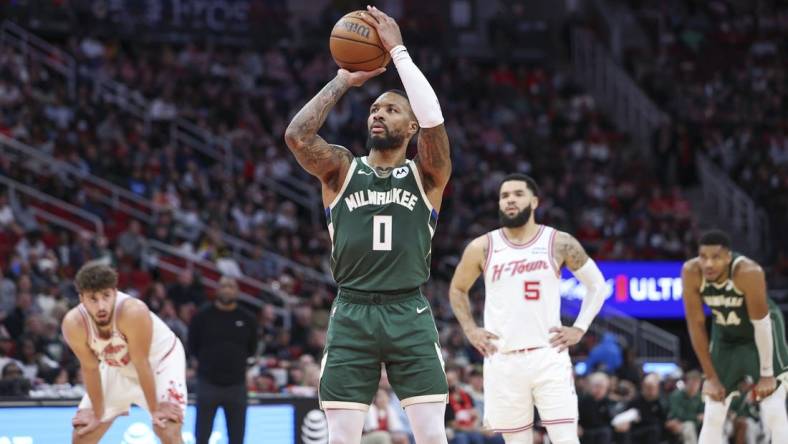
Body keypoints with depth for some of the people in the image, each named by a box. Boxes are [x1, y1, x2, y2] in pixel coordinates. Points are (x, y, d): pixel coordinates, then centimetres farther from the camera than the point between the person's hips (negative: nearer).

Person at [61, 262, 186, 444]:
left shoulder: (133, 312, -40)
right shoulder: (73, 324, -30)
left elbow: (142, 364, -30)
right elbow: (90, 369, -15)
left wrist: (155, 410, -21)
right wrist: (97, 415, -7)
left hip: (160, 358, -4)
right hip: (118, 367, 4)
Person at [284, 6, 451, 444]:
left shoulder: (426, 174, 7)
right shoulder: (342, 170, 11)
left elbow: (435, 121, -12)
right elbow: (296, 135, -8)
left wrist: (398, 50, -8)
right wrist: (343, 80, -2)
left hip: (410, 314, -1)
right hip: (352, 314, 1)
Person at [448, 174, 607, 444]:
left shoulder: (559, 243, 0)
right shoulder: (482, 248, 3)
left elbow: (597, 285, 11)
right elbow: (457, 290, 19)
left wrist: (579, 329, 1)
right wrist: (471, 331, 7)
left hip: (548, 356, -1)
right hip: (503, 360, 1)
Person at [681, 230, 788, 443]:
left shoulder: (748, 273, -36)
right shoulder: (691, 273, -25)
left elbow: (761, 324, -27)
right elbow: (696, 325, -16)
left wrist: (767, 374, -20)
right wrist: (711, 376, -12)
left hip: (763, 333, -4)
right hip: (725, 336, 4)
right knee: (712, 417, 1)